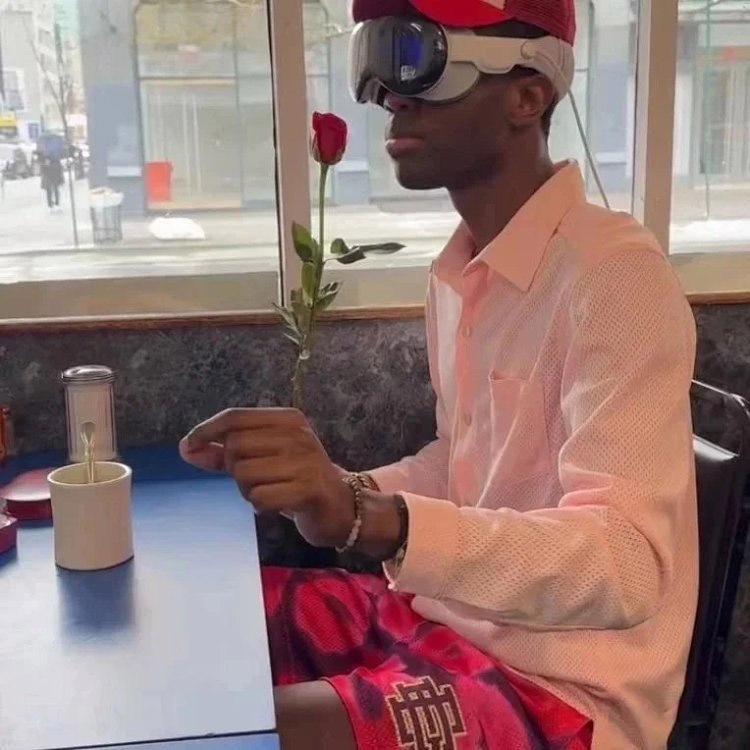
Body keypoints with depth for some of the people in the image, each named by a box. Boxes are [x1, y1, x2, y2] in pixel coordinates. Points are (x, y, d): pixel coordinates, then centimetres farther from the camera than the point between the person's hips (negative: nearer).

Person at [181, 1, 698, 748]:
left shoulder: (613, 274, -21)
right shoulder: (459, 269, 4)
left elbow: (628, 566, -29)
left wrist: (367, 517, -42)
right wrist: (333, 489, -2)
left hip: (565, 690, -7)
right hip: (444, 615, 8)